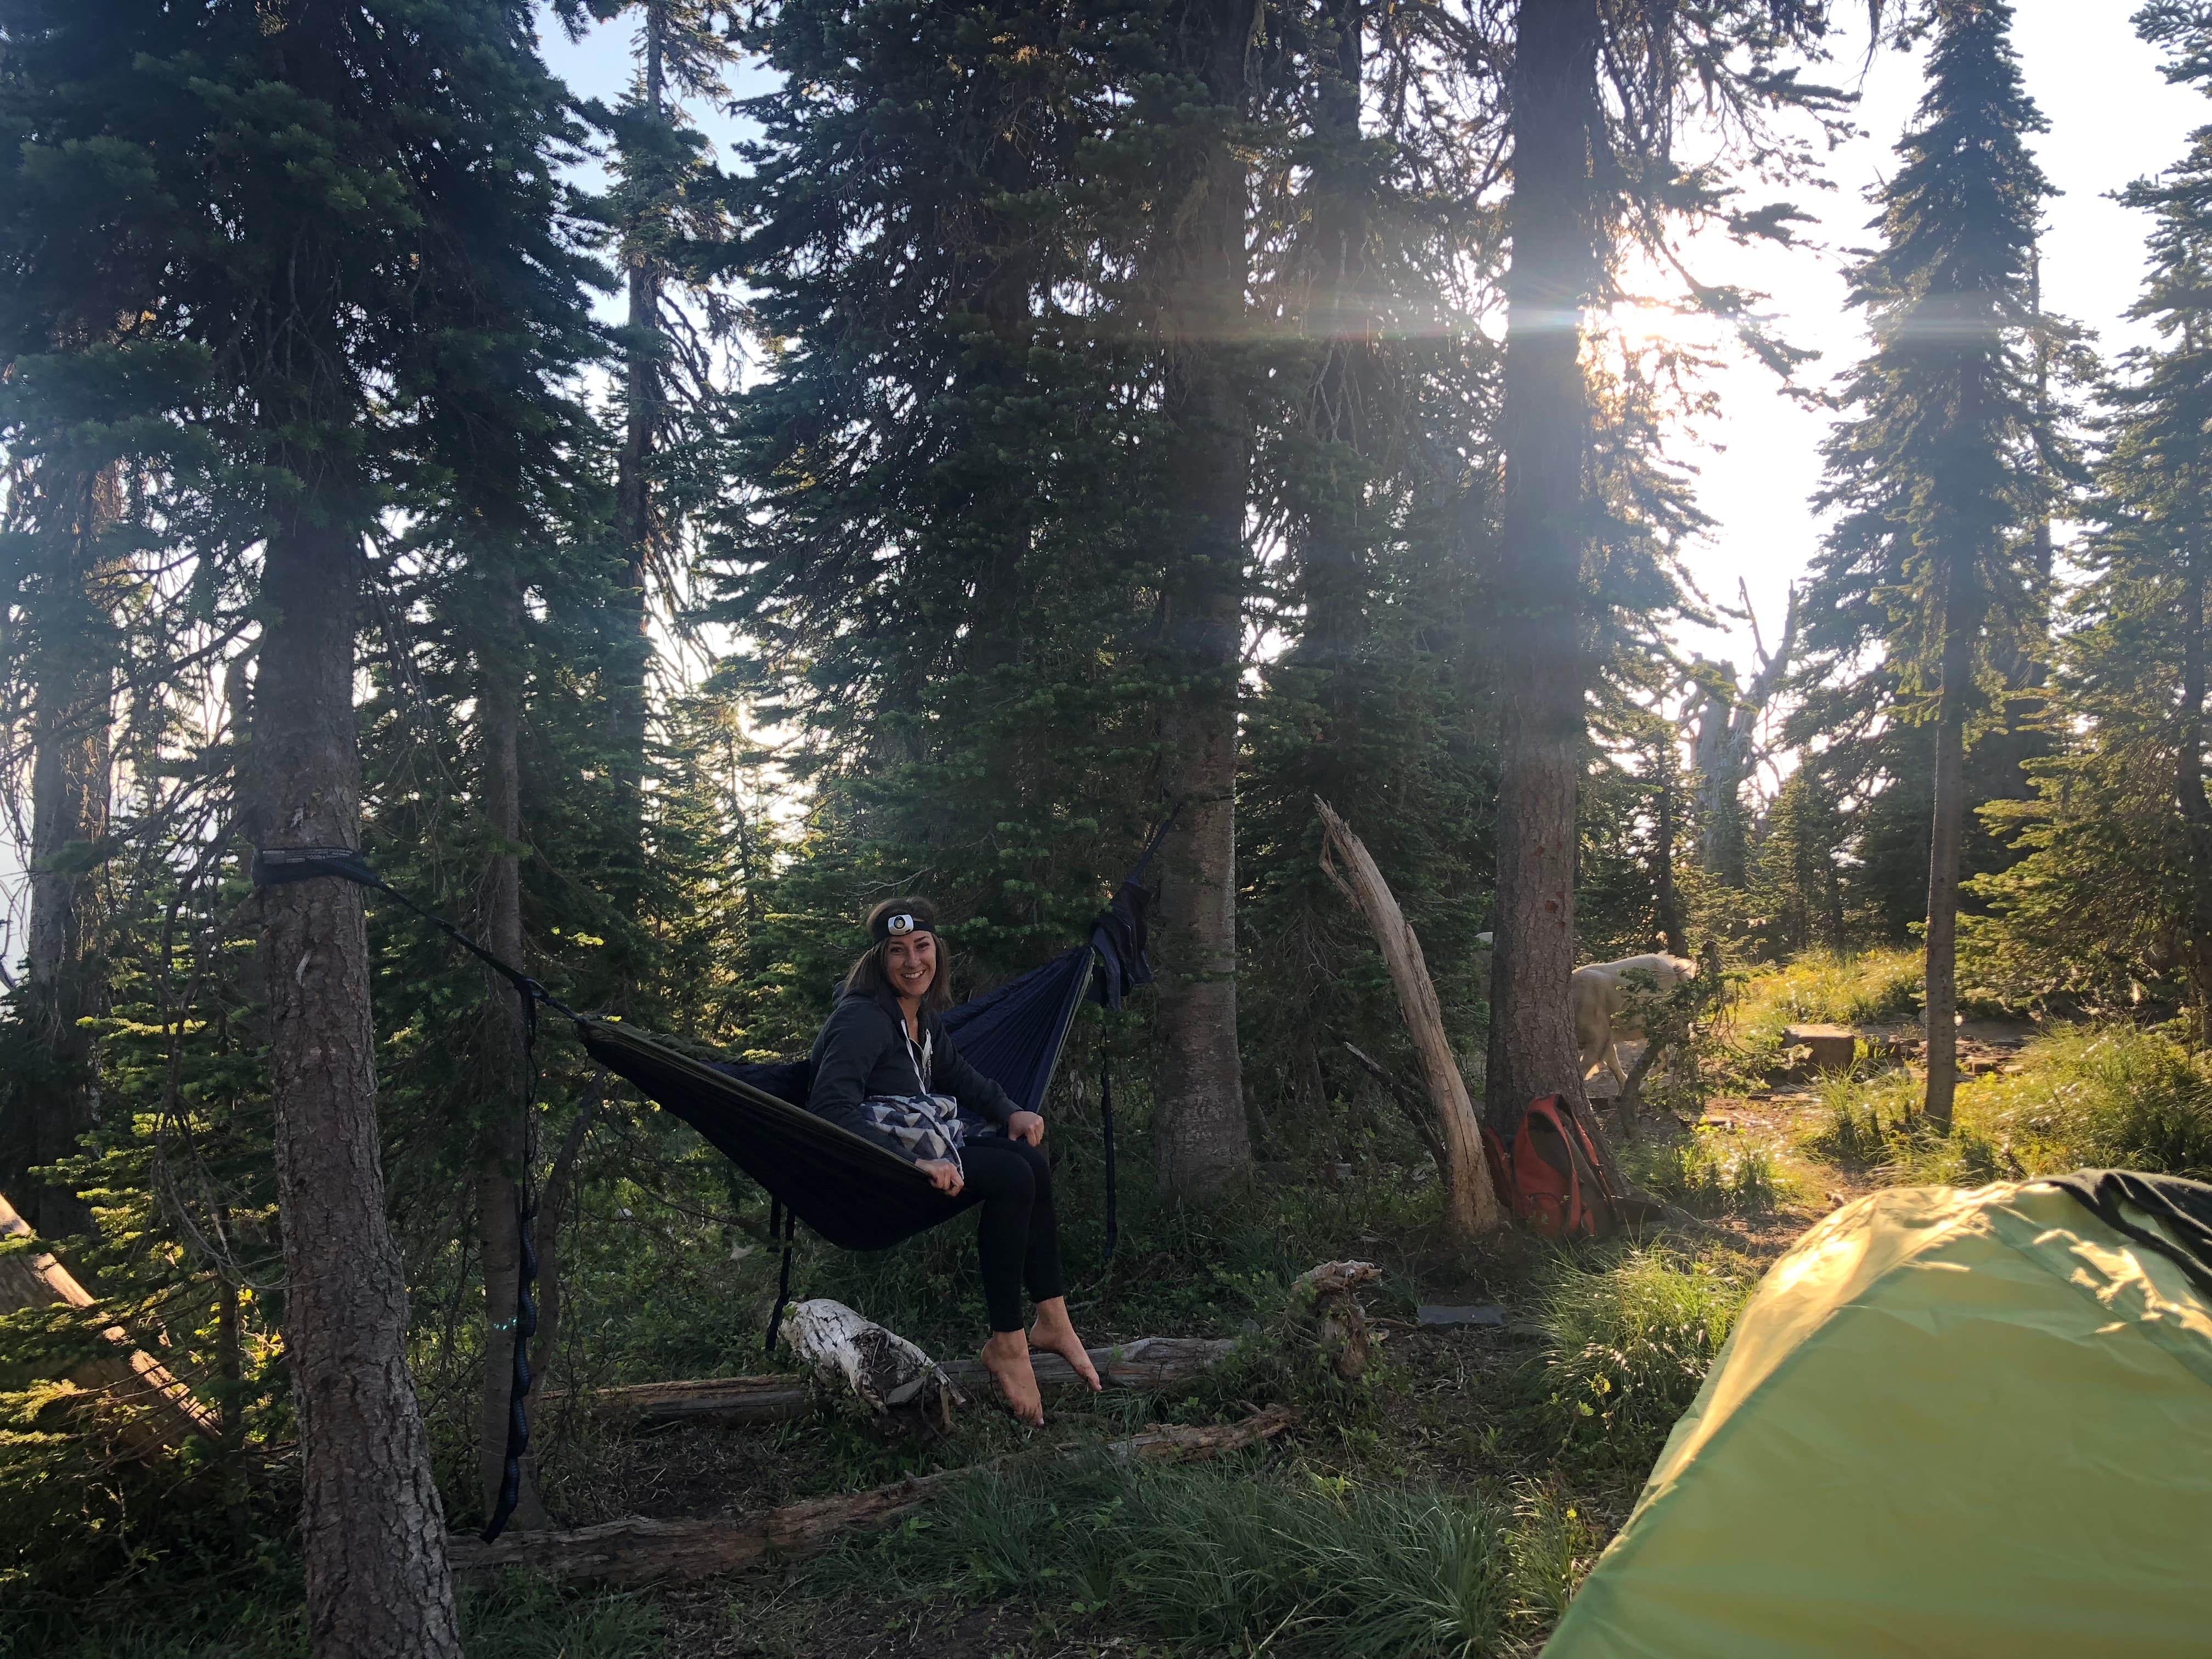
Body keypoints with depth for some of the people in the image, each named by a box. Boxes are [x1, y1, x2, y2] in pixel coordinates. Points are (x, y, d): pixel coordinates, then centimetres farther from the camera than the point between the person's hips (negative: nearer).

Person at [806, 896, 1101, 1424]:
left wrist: (1011, 1113, 5)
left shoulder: (923, 1014, 8)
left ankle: (1053, 1320, -2)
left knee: (1031, 1159, -9)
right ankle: (1005, 1345, -15)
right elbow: (830, 1111, -30)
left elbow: (959, 1074, 23)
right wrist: (914, 1163, -36)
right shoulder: (864, 1018, -20)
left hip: (922, 1138, 9)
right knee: (1012, 1178, -23)